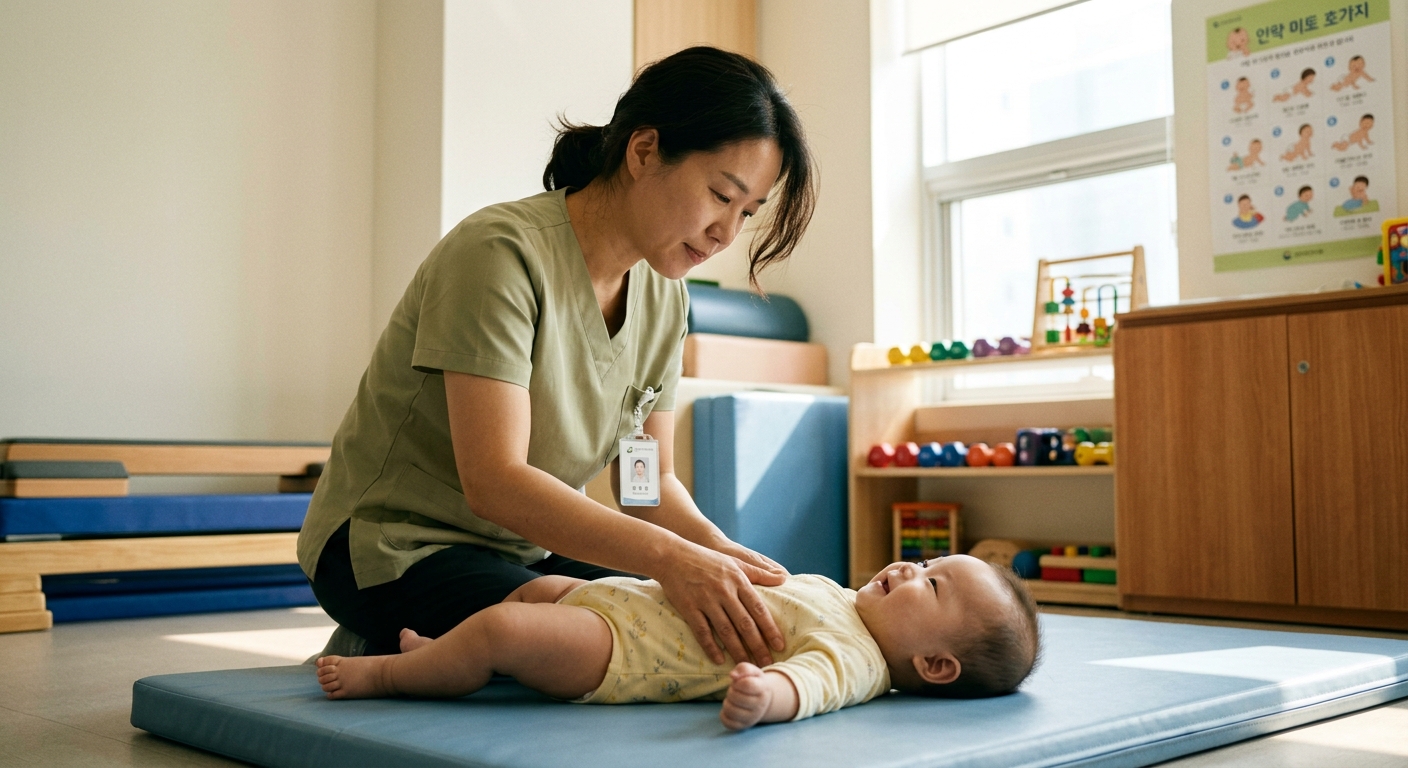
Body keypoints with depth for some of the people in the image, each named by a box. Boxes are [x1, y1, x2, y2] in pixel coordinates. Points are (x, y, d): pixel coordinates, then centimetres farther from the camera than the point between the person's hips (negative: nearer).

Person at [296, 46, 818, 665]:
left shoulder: (663, 297, 2)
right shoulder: (501, 253, -23)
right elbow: (493, 481, -31)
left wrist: (715, 547, -19)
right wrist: (670, 556, -40)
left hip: (525, 549, 8)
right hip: (394, 545, -8)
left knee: (687, 634, -12)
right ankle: (387, 658, -2)